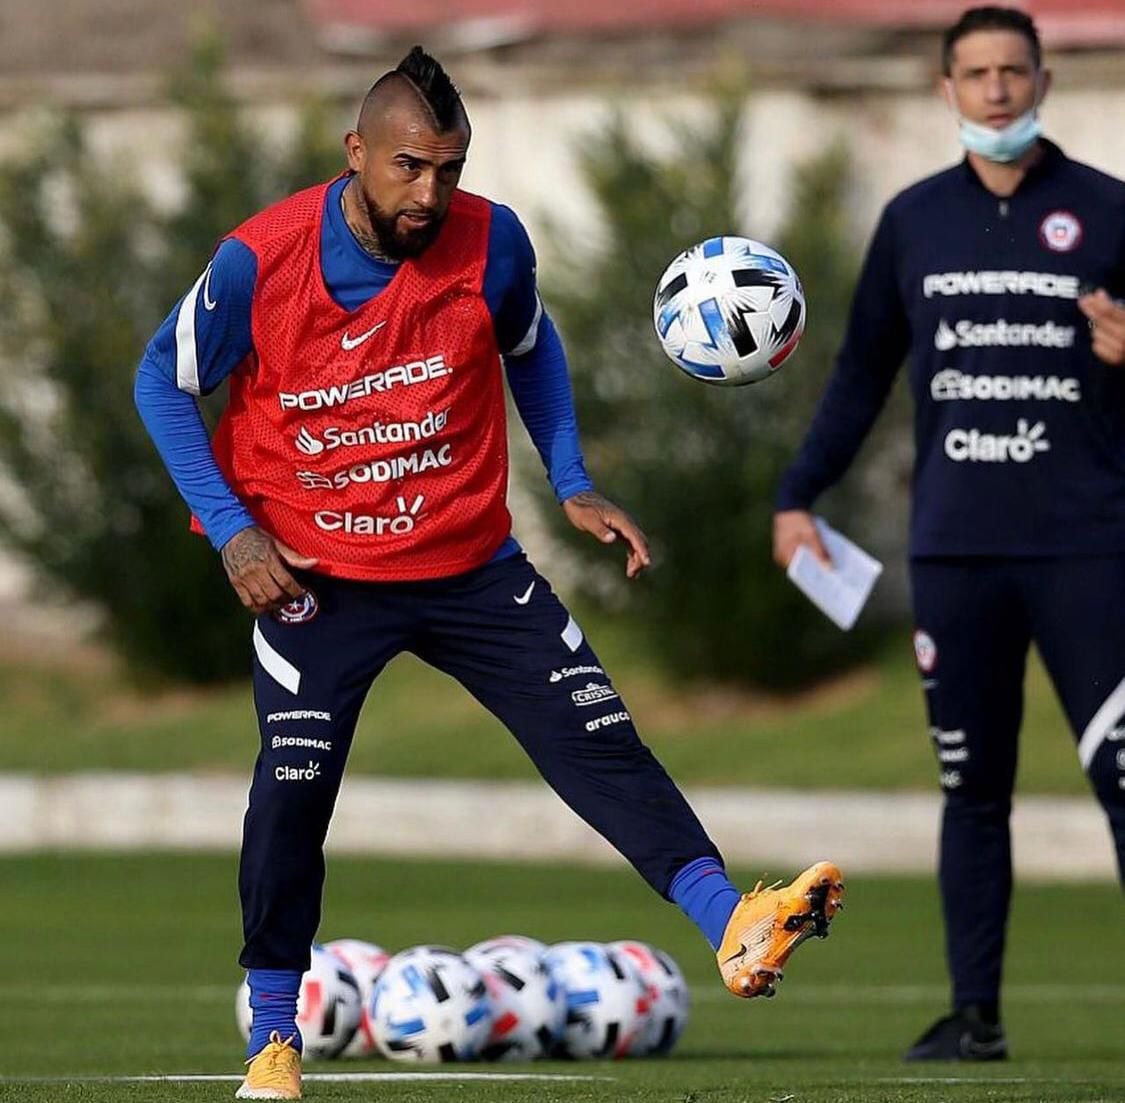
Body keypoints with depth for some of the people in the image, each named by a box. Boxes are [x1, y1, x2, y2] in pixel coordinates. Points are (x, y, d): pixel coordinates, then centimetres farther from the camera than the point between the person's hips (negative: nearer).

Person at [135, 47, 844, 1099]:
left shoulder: (491, 242, -10)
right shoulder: (259, 260, -16)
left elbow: (530, 350, 13)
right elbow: (164, 383, -3)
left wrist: (571, 487, 5)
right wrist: (233, 530, -11)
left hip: (471, 564, 2)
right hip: (316, 573, -2)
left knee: (598, 739, -9)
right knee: (292, 793, -6)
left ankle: (732, 927, -14)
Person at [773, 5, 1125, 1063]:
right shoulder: (914, 219, 11)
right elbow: (863, 369, 18)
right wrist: (798, 496, 11)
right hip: (953, 549, 3)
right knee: (971, 788, 7)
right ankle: (974, 1012, 13)